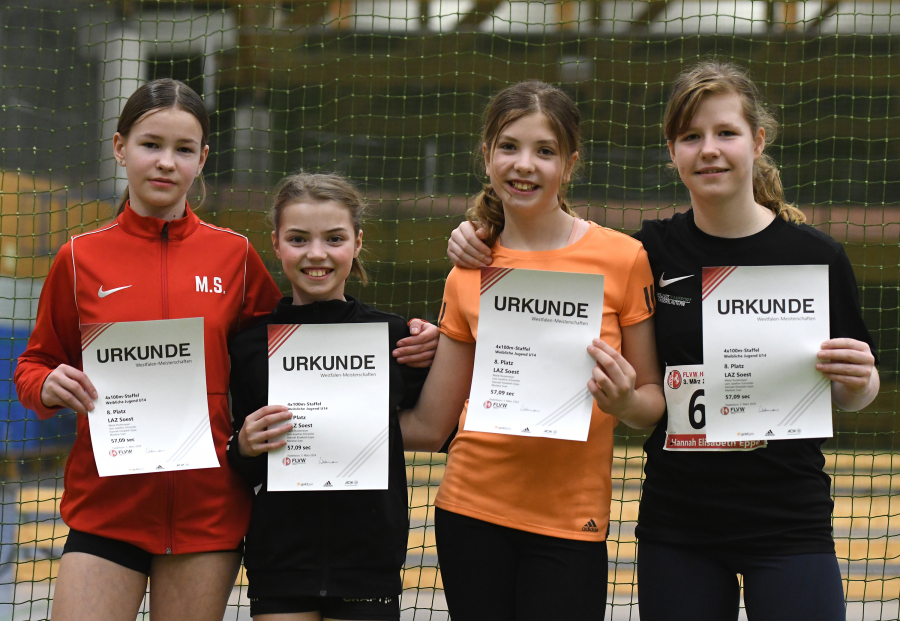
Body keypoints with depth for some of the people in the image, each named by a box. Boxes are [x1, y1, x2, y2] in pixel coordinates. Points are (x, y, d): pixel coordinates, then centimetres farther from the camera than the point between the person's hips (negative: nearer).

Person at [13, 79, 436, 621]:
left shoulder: (234, 255, 5)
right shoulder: (81, 258, 3)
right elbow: (36, 365, 13)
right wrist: (49, 387, -10)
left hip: (209, 509, 1)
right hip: (106, 507, -1)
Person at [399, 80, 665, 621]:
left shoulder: (622, 258, -3)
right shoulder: (468, 276, 5)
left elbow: (656, 399, 2)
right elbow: (429, 427, 8)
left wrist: (625, 402, -19)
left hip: (571, 522, -2)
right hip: (471, 509, 2)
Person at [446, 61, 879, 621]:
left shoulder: (815, 256, -2)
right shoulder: (652, 253, 0)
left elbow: (854, 396, 8)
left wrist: (858, 379, -17)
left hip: (788, 527, -2)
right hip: (675, 527, 2)